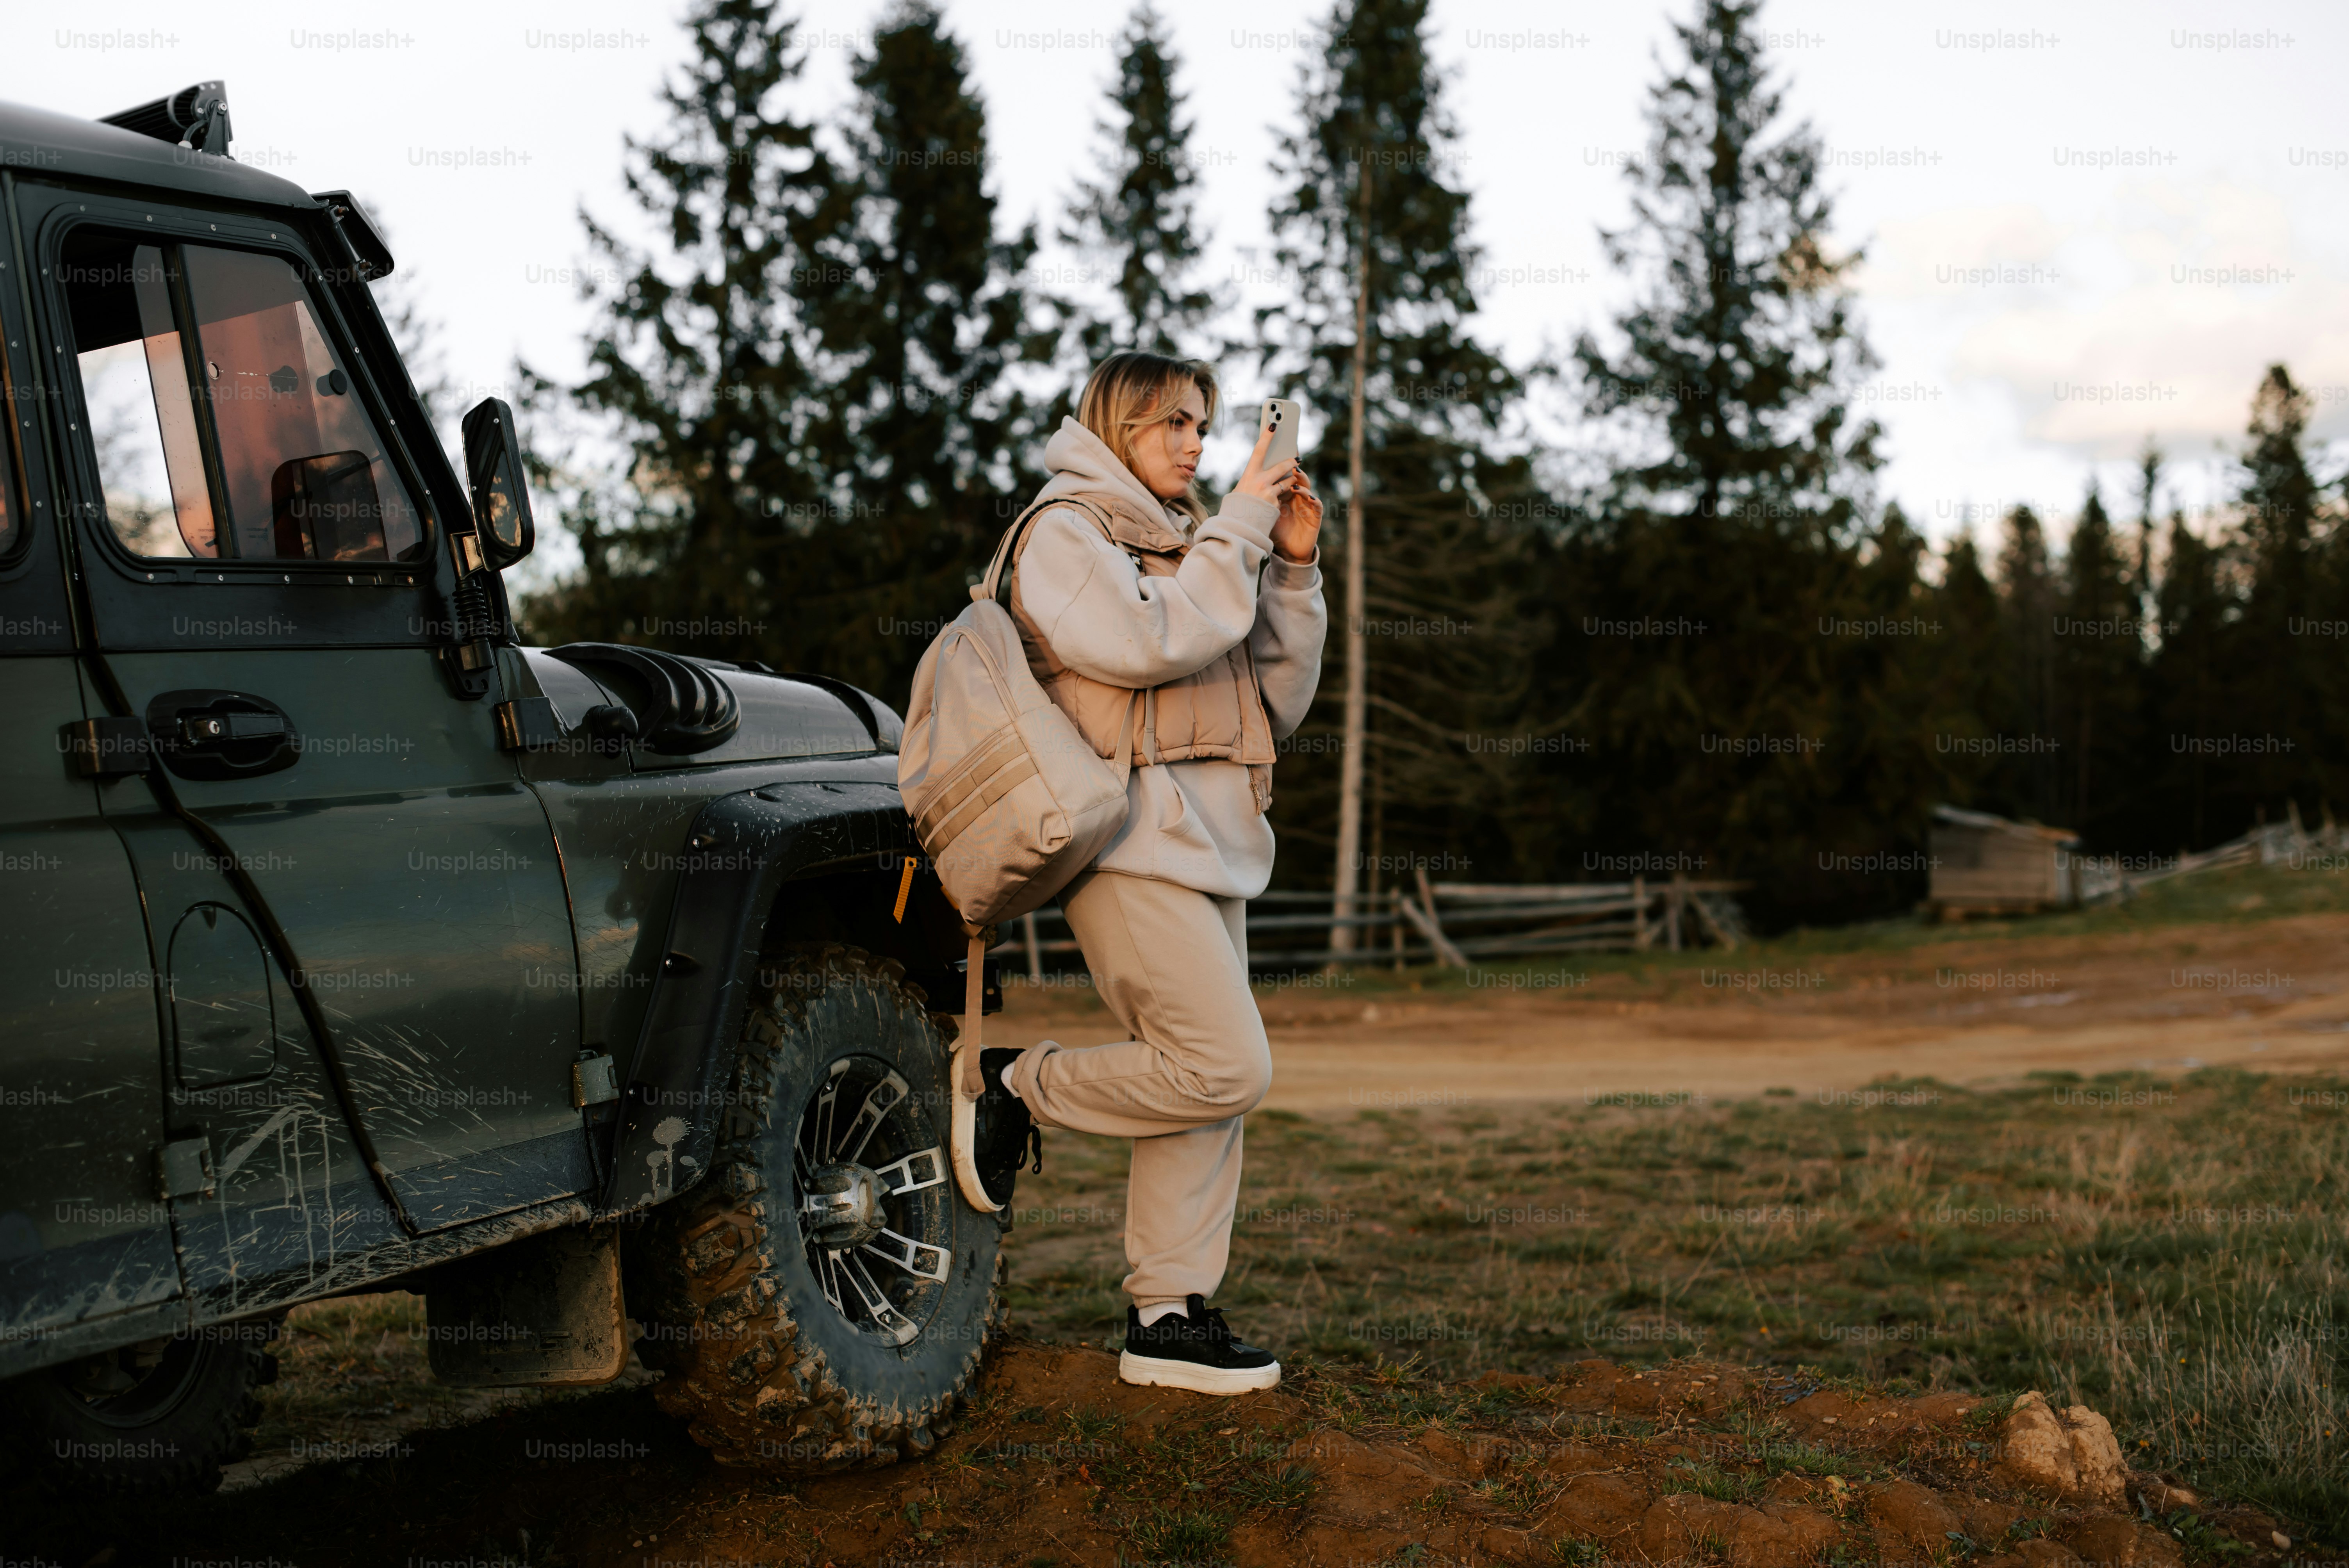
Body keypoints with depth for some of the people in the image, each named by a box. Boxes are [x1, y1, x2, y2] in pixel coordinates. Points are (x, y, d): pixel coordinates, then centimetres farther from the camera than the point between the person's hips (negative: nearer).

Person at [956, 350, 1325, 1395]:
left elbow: (1279, 702, 17)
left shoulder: (1186, 544, 23)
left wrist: (1292, 566, 7)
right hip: (1131, 841, -8)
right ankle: (1019, 1088, 1)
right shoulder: (1066, 531, -1)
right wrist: (1240, 528, -10)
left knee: (1209, 1089, 4)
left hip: (1211, 843, 8)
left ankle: (1168, 1316, 8)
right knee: (1225, 1066, -17)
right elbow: (1153, 641, -18)